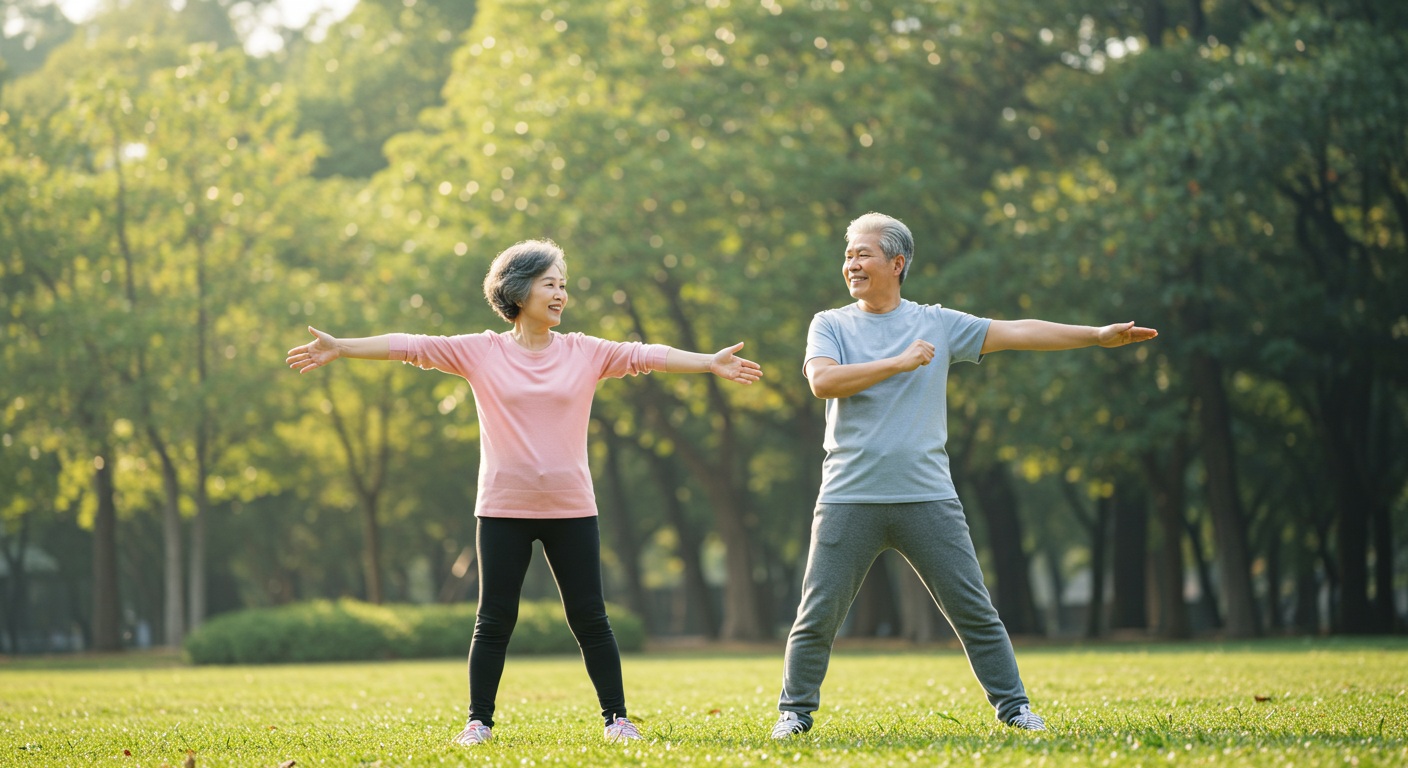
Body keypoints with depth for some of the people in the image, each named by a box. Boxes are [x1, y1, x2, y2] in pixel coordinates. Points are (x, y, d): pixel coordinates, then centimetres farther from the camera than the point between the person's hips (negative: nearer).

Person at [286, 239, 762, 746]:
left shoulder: (585, 353, 4)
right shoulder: (479, 352, 0)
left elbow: (645, 356, -4)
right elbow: (410, 346, -5)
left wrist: (710, 363, -14)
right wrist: (339, 348, -11)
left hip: (571, 509, 1)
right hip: (503, 509, -1)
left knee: (590, 618, 3)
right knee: (494, 621, 3)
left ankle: (616, 717, 12)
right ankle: (479, 721, 13)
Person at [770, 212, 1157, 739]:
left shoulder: (937, 324, 9)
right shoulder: (831, 325, 7)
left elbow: (1015, 333, 8)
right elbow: (823, 380, -12)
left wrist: (1098, 335, 4)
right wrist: (900, 362, -12)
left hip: (927, 496, 1)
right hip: (848, 498, -1)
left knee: (973, 611, 1)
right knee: (818, 613, -1)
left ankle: (1013, 705, 11)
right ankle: (795, 711, 12)